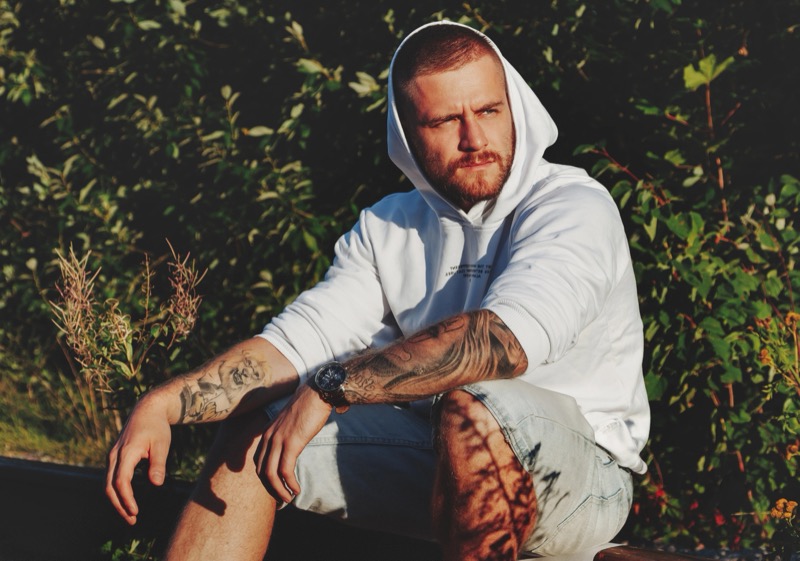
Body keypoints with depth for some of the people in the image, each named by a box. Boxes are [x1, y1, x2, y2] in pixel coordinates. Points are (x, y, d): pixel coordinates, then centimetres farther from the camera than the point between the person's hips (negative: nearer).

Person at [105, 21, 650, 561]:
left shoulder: (575, 207, -13)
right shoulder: (389, 228, 8)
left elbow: (505, 338, -31)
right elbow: (295, 341, -1)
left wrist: (331, 388, -31)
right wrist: (163, 403, -17)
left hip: (580, 470, -6)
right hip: (439, 458, 6)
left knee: (472, 407, -36)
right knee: (252, 430, -5)